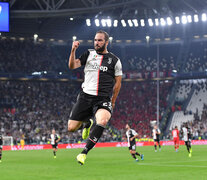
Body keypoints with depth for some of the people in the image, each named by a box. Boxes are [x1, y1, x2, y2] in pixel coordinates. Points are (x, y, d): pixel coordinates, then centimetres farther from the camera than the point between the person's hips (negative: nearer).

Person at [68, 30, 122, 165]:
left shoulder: (115, 60, 7)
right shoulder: (89, 54, 12)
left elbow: (118, 82, 12)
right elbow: (72, 66, 1)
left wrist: (112, 102, 10)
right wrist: (73, 50, -15)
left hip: (103, 99, -2)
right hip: (85, 96, 3)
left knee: (103, 120, -34)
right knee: (71, 128, -1)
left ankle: (84, 152, -27)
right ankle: (87, 123, 35)